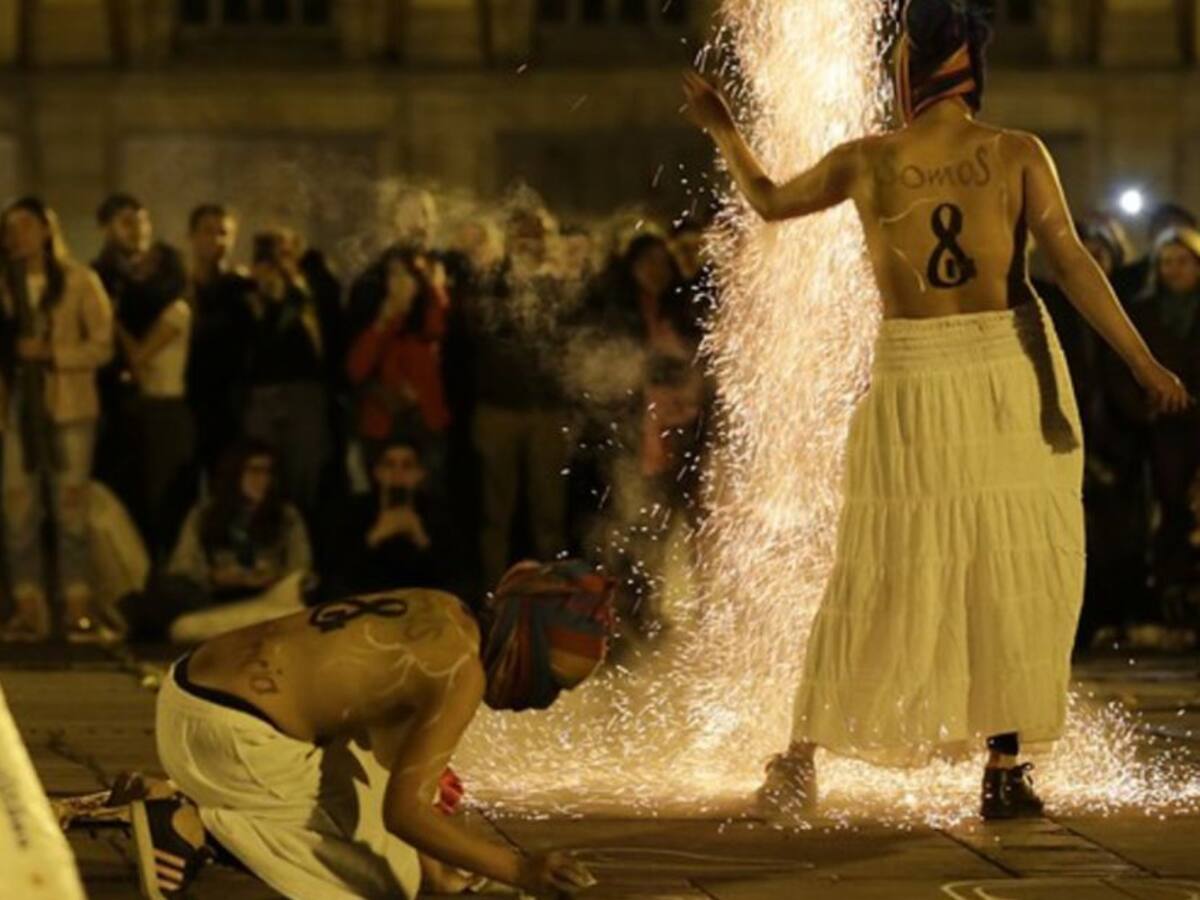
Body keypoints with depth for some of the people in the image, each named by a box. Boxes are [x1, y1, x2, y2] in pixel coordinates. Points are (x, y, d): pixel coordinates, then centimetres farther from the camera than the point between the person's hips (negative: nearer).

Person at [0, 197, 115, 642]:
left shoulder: (79, 281, 2)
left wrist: (50, 352, -14)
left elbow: (102, 346, -2)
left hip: (69, 408, -3)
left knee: (71, 506, -3)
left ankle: (78, 609, -1)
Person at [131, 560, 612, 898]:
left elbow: (391, 776, 21)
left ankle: (207, 811, 13)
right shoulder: (461, 671, -15)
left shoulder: (440, 615, 13)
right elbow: (404, 810, -19)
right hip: (233, 736, -10)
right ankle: (203, 825, -6)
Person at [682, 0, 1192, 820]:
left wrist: (722, 131, 29)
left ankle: (802, 760, 14)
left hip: (912, 387, 1)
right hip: (1015, 380, -1)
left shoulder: (868, 162, -2)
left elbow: (769, 202, 14)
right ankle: (1006, 773, 4)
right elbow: (1074, 266, -11)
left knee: (878, 582, 11)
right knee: (1015, 579, 6)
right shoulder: (1018, 156, -5)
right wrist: (1144, 363, -9)